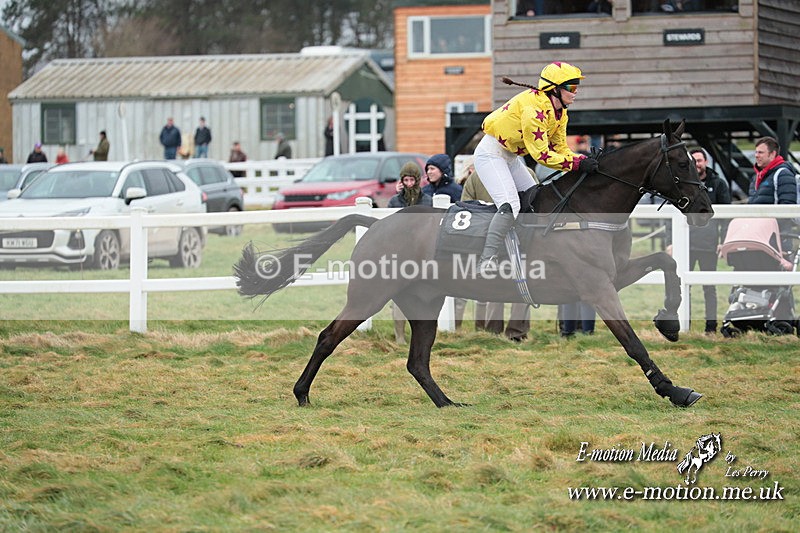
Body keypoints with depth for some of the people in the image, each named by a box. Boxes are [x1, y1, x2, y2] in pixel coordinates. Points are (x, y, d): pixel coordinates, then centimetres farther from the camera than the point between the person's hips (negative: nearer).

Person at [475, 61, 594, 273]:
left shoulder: (559, 113, 3)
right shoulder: (535, 108, -27)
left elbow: (559, 149, 6)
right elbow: (541, 155, -26)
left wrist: (585, 160, -11)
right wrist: (578, 163, -28)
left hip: (511, 158, 11)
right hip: (491, 154, -11)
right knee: (510, 206, -25)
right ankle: (488, 259, -27)